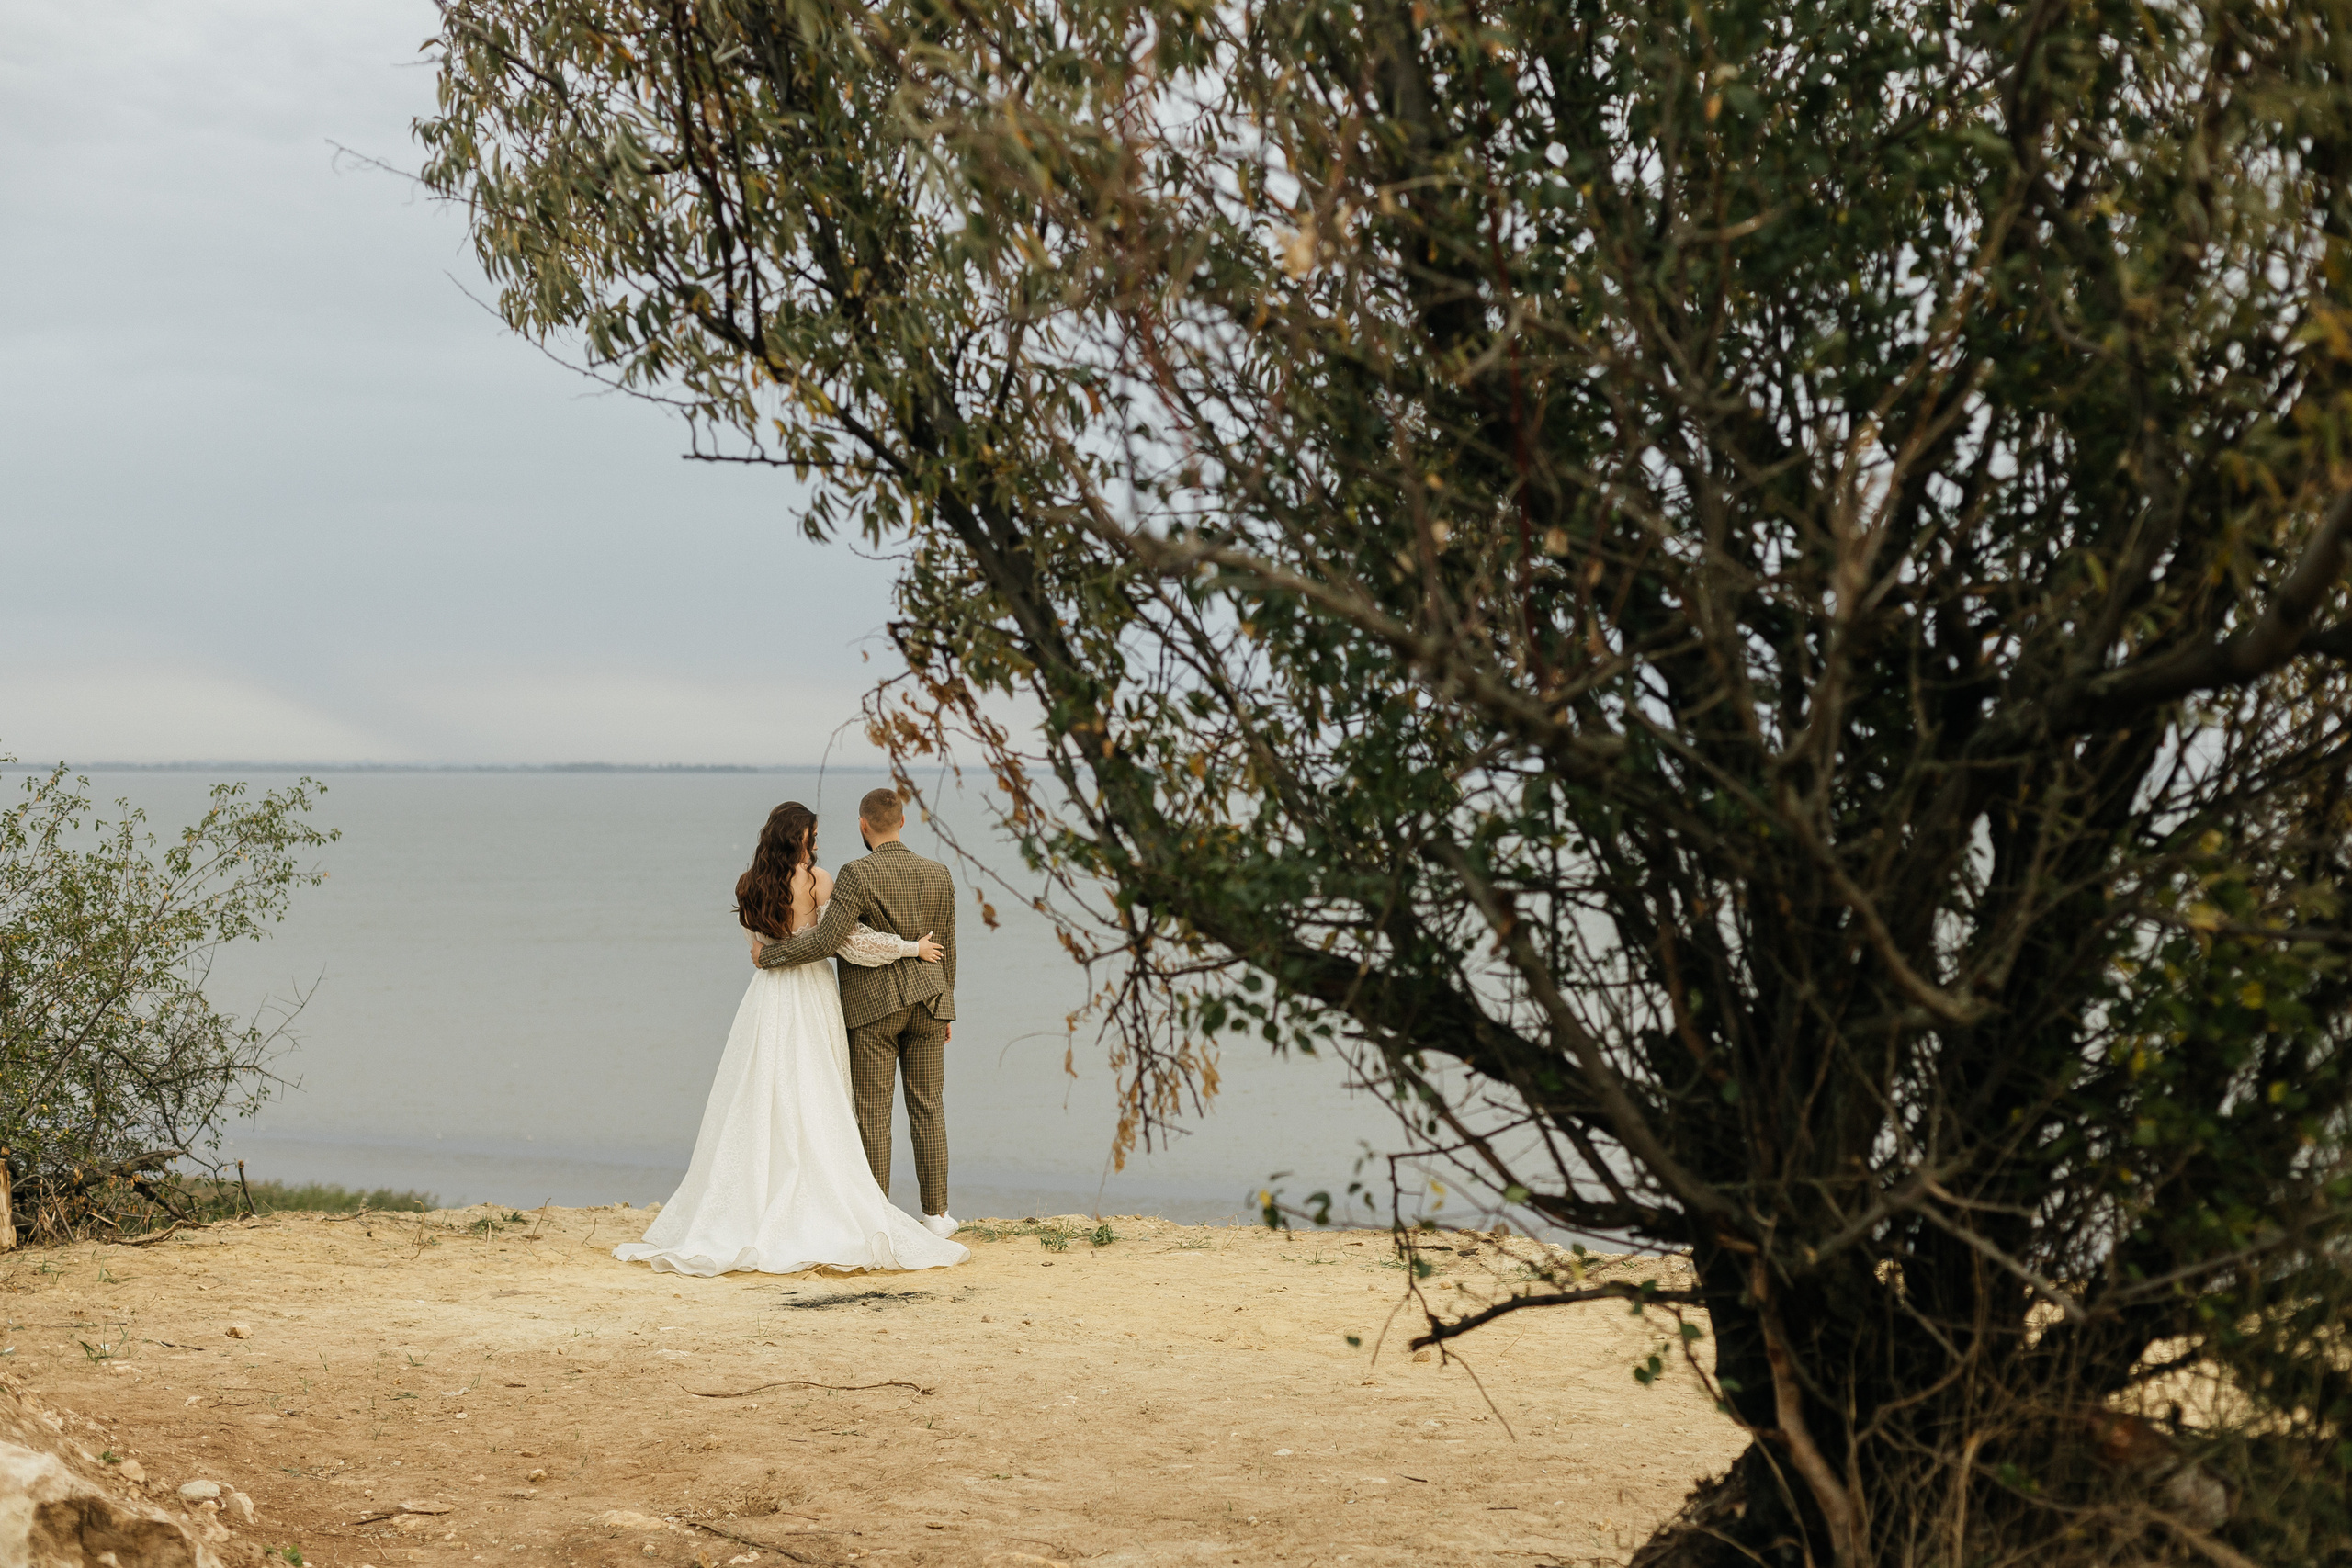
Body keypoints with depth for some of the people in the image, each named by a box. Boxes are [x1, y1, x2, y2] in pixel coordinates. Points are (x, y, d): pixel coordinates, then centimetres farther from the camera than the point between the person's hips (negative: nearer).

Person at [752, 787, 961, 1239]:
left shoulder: (857, 875, -13)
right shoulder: (938, 874, 3)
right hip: (927, 999, 4)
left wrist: (769, 954, -7)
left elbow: (828, 939, -20)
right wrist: (945, 1009, 19)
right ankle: (936, 1214, 11)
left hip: (872, 1004, -4)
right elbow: (945, 948, 9)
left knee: (873, 1113, 1)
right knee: (927, 1108, 9)